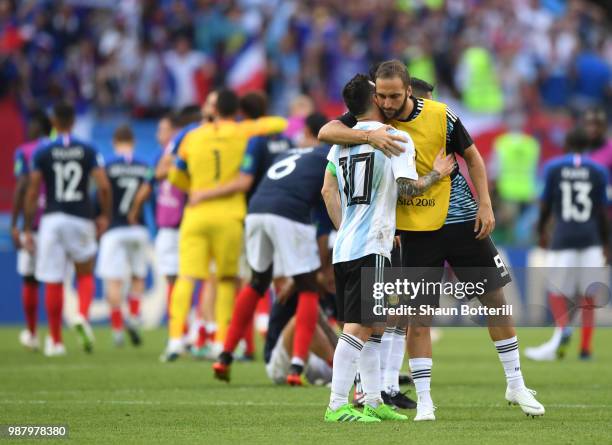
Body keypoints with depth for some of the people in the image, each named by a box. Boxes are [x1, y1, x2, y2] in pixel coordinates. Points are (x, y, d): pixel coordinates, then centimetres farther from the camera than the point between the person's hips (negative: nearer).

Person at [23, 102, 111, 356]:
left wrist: (27, 228, 4)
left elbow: (32, 192, -2)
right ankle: (82, 315, -11)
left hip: (52, 219, -1)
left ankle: (55, 340, 9)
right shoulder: (88, 151, 1)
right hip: (81, 218, 1)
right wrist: (105, 216, 10)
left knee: (53, 283, 5)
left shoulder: (42, 153, -1)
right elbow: (104, 186, -5)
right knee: (85, 274, 17)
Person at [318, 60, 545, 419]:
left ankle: (516, 385, 17)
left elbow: (471, 156, 3)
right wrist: (368, 136, -31)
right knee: (418, 314, -4)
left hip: (461, 220, 0)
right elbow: (326, 132, -17)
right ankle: (424, 401, 2)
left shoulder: (441, 116, -9)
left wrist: (485, 204, -5)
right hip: (415, 231, 0)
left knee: (496, 298, 4)